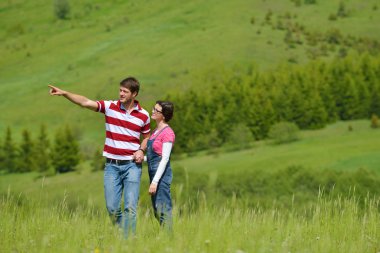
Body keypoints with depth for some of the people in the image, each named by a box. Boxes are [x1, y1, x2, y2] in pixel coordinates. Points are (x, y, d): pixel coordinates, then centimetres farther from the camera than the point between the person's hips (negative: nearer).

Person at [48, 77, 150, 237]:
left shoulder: (143, 115, 2)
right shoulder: (110, 106, 1)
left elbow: (147, 137, 16)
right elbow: (86, 102, -8)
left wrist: (141, 150, -5)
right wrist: (64, 93, -20)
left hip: (132, 165, -1)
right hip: (112, 165, 1)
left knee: (130, 207, -7)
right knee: (112, 207, 1)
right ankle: (121, 233, 22)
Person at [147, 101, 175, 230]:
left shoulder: (167, 133, -13)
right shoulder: (155, 131, 14)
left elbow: (165, 159, -17)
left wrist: (155, 181, -20)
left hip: (162, 173, -9)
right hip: (153, 172, 9)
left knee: (163, 210, -8)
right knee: (157, 211, 12)